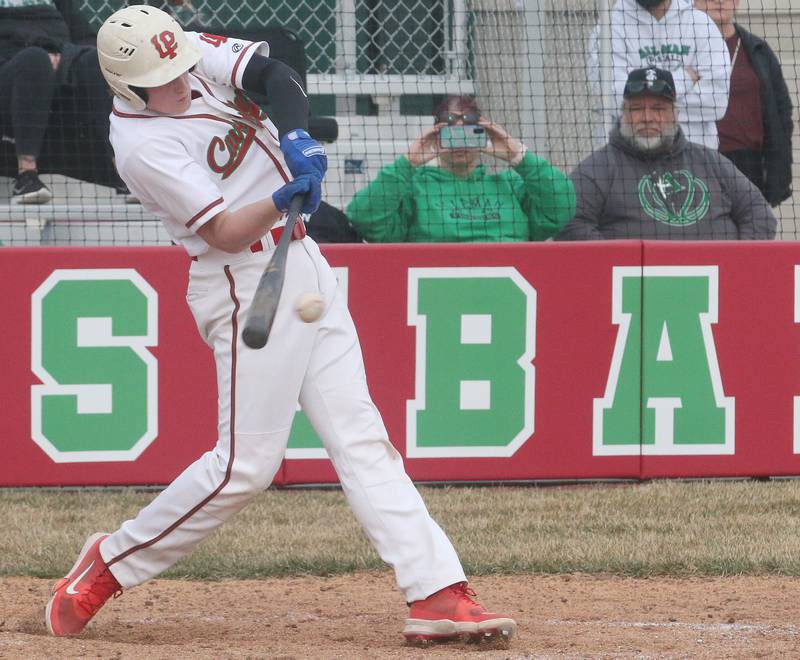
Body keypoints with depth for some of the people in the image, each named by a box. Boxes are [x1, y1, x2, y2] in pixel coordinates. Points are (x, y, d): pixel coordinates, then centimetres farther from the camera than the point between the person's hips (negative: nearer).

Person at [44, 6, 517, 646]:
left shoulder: (193, 55, 1)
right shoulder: (144, 147, -20)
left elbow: (274, 73, -5)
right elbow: (223, 232, -22)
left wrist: (297, 136, -23)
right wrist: (280, 200, -40)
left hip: (300, 260, 8)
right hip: (247, 285, -8)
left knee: (360, 436, 3)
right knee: (247, 462, -7)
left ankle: (438, 592, -1)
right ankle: (111, 563, 10)